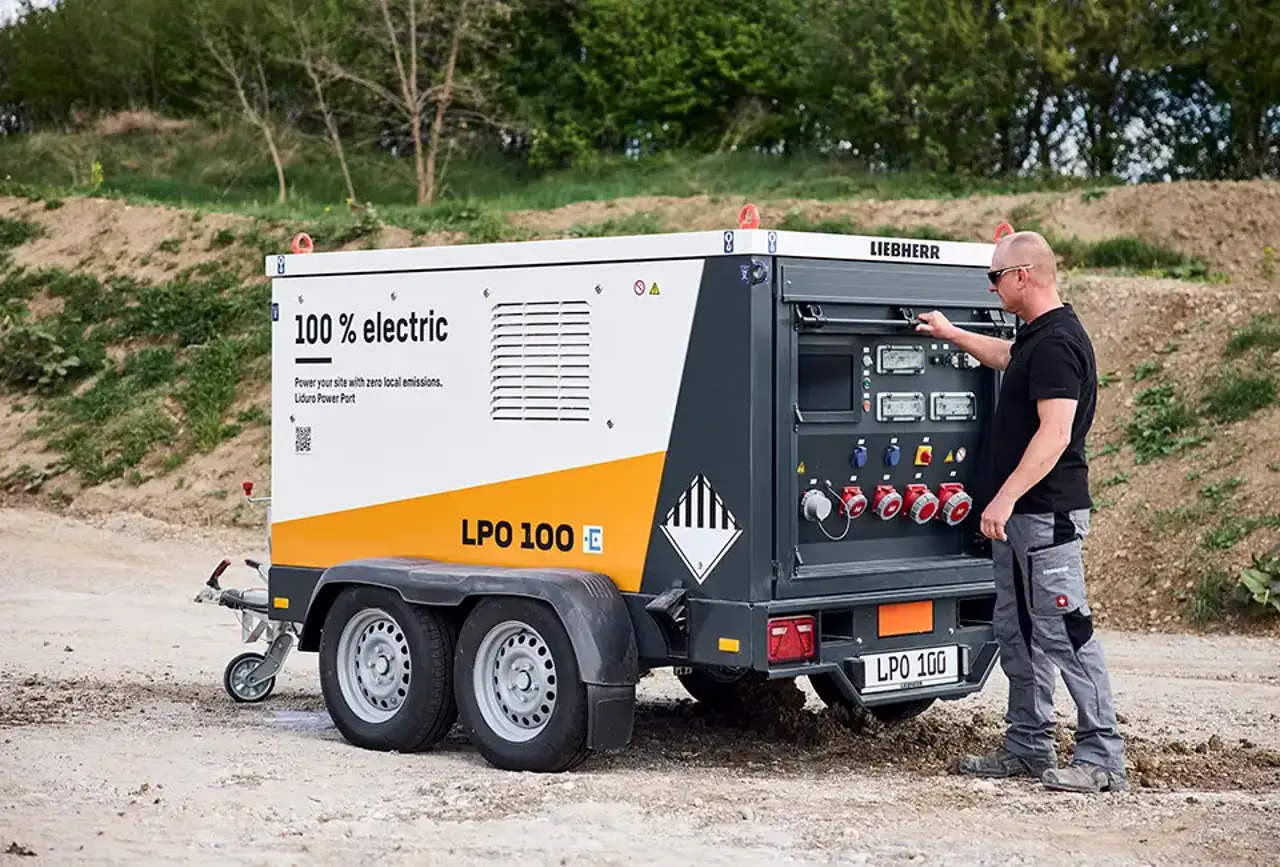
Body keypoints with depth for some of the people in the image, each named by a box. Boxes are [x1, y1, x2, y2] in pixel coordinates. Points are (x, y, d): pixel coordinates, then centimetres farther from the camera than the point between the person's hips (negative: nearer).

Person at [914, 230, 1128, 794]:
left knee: (1064, 633, -9)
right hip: (1019, 515, 11)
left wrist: (1006, 497, -29)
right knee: (1017, 633, 15)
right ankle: (1028, 749, 23)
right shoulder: (1035, 338, 14)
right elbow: (1004, 356, 40)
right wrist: (950, 333, 45)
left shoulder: (1057, 342, -18)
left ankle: (1103, 758, -6)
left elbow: (1055, 434, -25)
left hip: (1048, 515, -11)